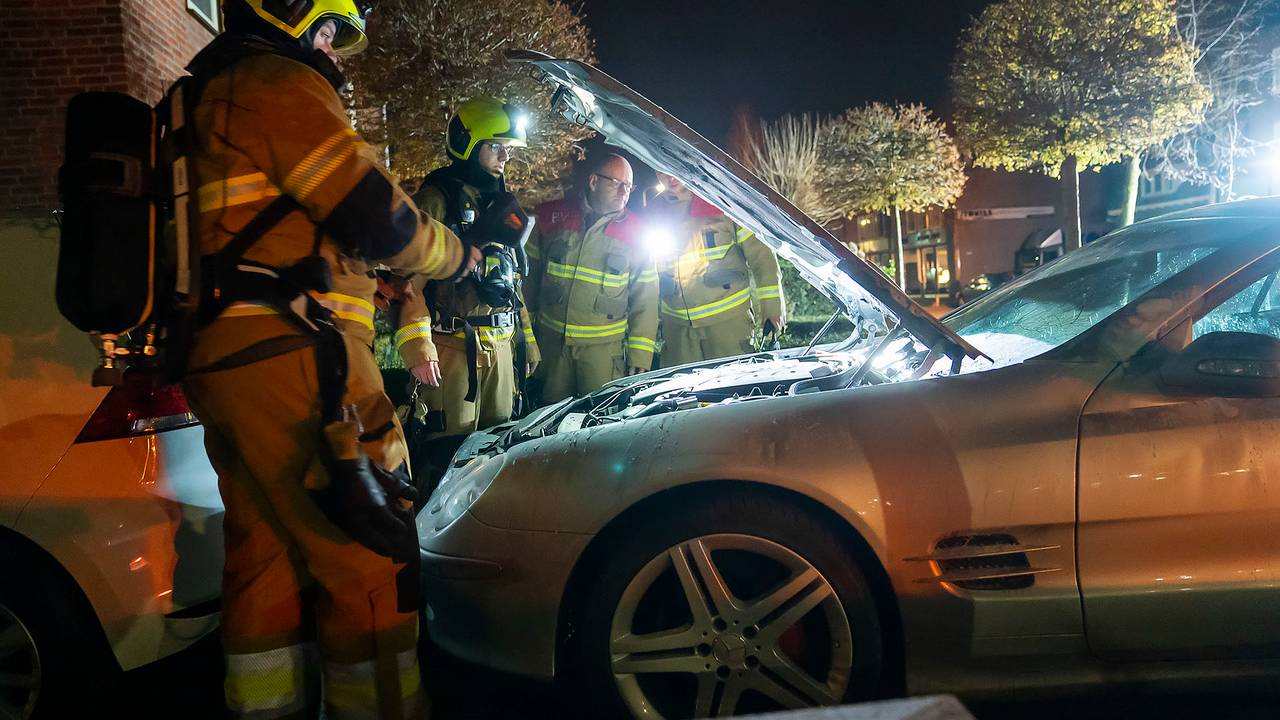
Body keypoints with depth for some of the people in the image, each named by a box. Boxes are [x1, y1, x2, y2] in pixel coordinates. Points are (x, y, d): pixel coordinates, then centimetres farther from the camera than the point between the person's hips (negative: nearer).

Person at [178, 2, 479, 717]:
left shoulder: (211, 97, 27)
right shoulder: (279, 82, -5)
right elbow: (379, 218, -10)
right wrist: (465, 256, 7)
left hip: (221, 360, 11)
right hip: (290, 355, -11)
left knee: (266, 560, 13)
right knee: (372, 560, -8)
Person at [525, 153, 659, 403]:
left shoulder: (634, 233, -1)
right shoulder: (550, 217, 1)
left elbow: (645, 301, 0)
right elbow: (529, 274, 10)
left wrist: (640, 356, -5)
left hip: (604, 345, -1)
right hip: (551, 338, 1)